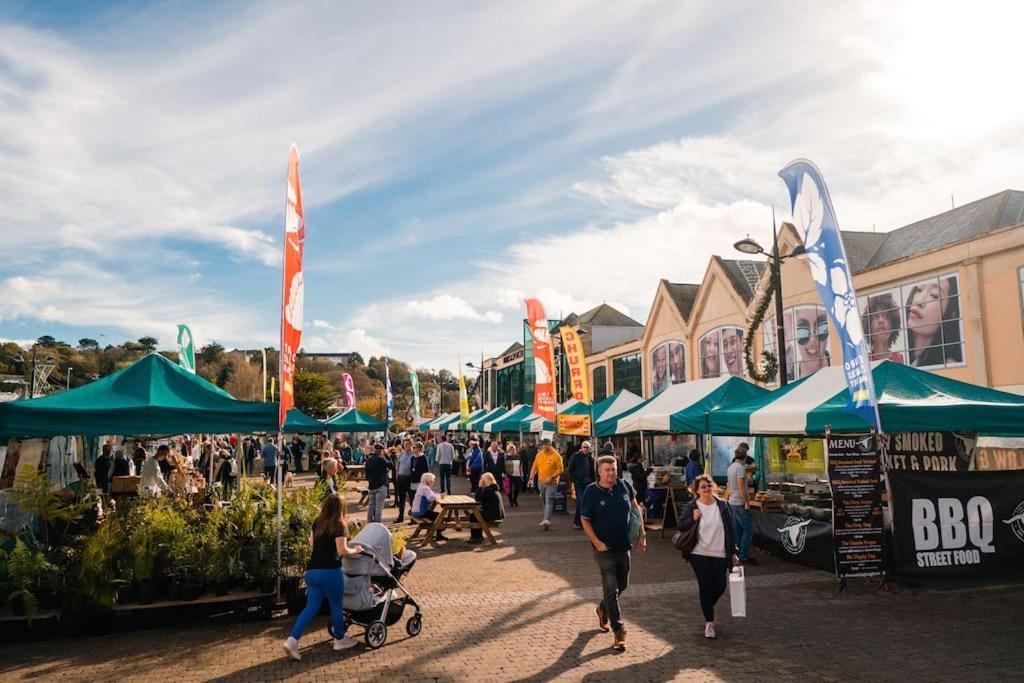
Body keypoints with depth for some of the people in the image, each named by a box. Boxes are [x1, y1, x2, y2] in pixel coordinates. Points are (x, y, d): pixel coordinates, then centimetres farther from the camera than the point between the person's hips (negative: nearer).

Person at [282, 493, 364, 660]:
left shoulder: (317, 523, 8)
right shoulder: (339, 525, -12)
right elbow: (342, 551, -16)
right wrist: (355, 550, 1)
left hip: (312, 571, 6)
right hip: (330, 571, -6)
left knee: (311, 607, 12)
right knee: (336, 606, 12)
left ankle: (292, 640, 0)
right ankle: (340, 639, 28)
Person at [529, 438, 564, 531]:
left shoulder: (556, 456, -10)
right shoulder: (539, 454, 6)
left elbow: (560, 469, -11)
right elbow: (534, 467, 11)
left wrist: (551, 477, -20)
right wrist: (531, 478, 0)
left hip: (551, 483, -6)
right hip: (541, 482, 6)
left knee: (549, 501, -14)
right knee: (544, 501, 15)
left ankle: (547, 520, -23)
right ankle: (546, 518, 29)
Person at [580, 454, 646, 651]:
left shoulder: (625, 486, -4)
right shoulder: (591, 492, -14)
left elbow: (636, 508, 11)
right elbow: (585, 520, -7)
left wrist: (642, 534, 7)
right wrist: (597, 542, -16)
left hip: (624, 546, 5)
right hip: (604, 548, -5)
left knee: (622, 585, 20)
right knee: (611, 589, -4)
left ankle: (603, 610, 46)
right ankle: (619, 632, 6)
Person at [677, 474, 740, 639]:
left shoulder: (722, 506, 2)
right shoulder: (690, 507, -3)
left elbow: (730, 530, 6)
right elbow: (681, 527, -1)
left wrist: (733, 552, 5)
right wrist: (693, 519, -19)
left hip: (720, 554, 2)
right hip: (699, 554, -2)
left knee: (720, 587, 5)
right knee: (705, 586, -1)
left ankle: (707, 608, 36)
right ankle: (709, 622, 11)